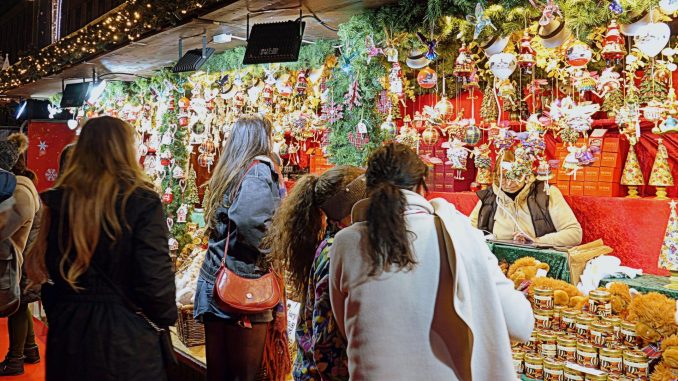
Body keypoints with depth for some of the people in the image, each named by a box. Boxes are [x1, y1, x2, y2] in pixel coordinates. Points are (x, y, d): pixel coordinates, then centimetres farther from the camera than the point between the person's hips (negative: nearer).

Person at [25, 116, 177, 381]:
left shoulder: (57, 201, -1)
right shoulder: (143, 202, -13)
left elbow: (48, 272, 5)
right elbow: (155, 278, -17)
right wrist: (167, 317, 1)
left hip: (68, 332, 4)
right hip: (126, 339, -4)